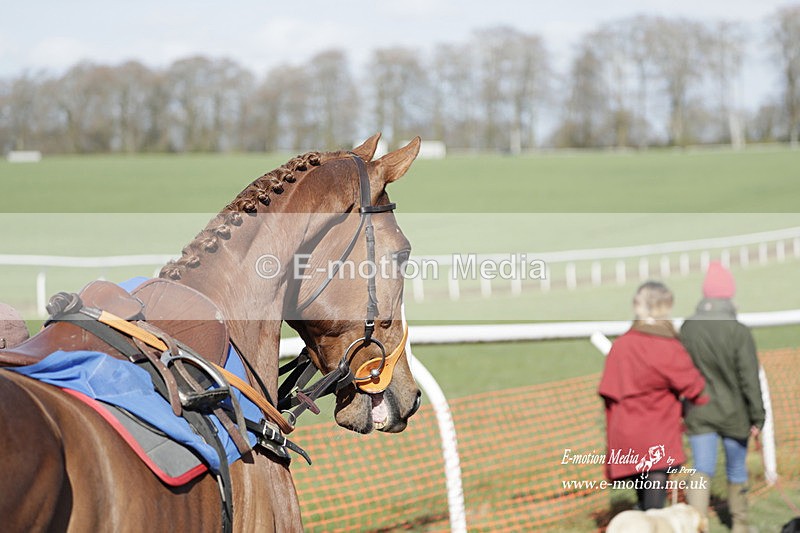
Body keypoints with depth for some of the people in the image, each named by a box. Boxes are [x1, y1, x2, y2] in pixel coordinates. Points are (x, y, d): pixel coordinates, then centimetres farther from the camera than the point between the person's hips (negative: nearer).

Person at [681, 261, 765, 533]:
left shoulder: (688, 329, -5)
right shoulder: (739, 332, -17)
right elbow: (749, 378, -14)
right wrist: (757, 417, -6)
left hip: (699, 413, 2)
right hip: (733, 413, -2)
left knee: (702, 470, 1)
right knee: (736, 470, 16)